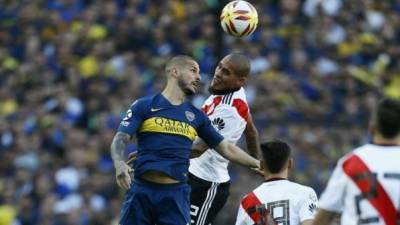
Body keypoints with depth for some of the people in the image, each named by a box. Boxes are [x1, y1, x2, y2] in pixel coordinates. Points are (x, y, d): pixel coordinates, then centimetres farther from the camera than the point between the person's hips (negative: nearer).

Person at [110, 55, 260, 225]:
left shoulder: (197, 116, 16)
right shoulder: (144, 106, 6)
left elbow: (226, 149, 21)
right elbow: (120, 140, -2)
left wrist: (258, 164, 17)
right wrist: (119, 164, -22)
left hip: (176, 193, 2)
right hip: (141, 190, -2)